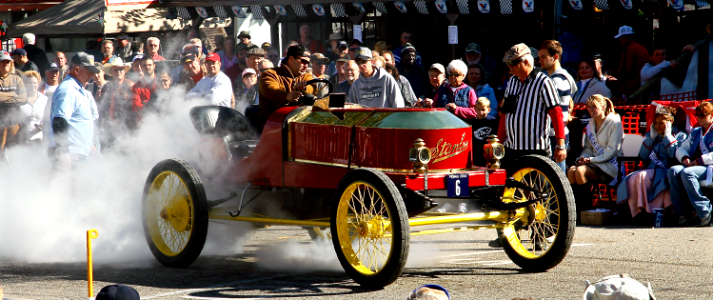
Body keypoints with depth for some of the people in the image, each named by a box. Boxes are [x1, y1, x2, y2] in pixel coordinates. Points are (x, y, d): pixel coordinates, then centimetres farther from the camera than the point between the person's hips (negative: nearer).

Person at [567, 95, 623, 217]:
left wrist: (591, 160, -17)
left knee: (580, 171, -31)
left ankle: (586, 208, -22)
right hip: (595, 163, 6)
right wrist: (583, 158, -6)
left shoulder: (614, 123, -5)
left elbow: (612, 150, -12)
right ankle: (577, 208, -22)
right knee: (571, 170, -24)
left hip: (610, 165, -6)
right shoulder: (590, 125, 18)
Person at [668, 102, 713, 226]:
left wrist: (699, 161, -18)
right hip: (693, 166, 7)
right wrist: (685, 158, -1)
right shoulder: (695, 132, 27)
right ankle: (683, 214, -26)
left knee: (686, 173, -35)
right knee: (673, 171, -24)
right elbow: (681, 149, 23)